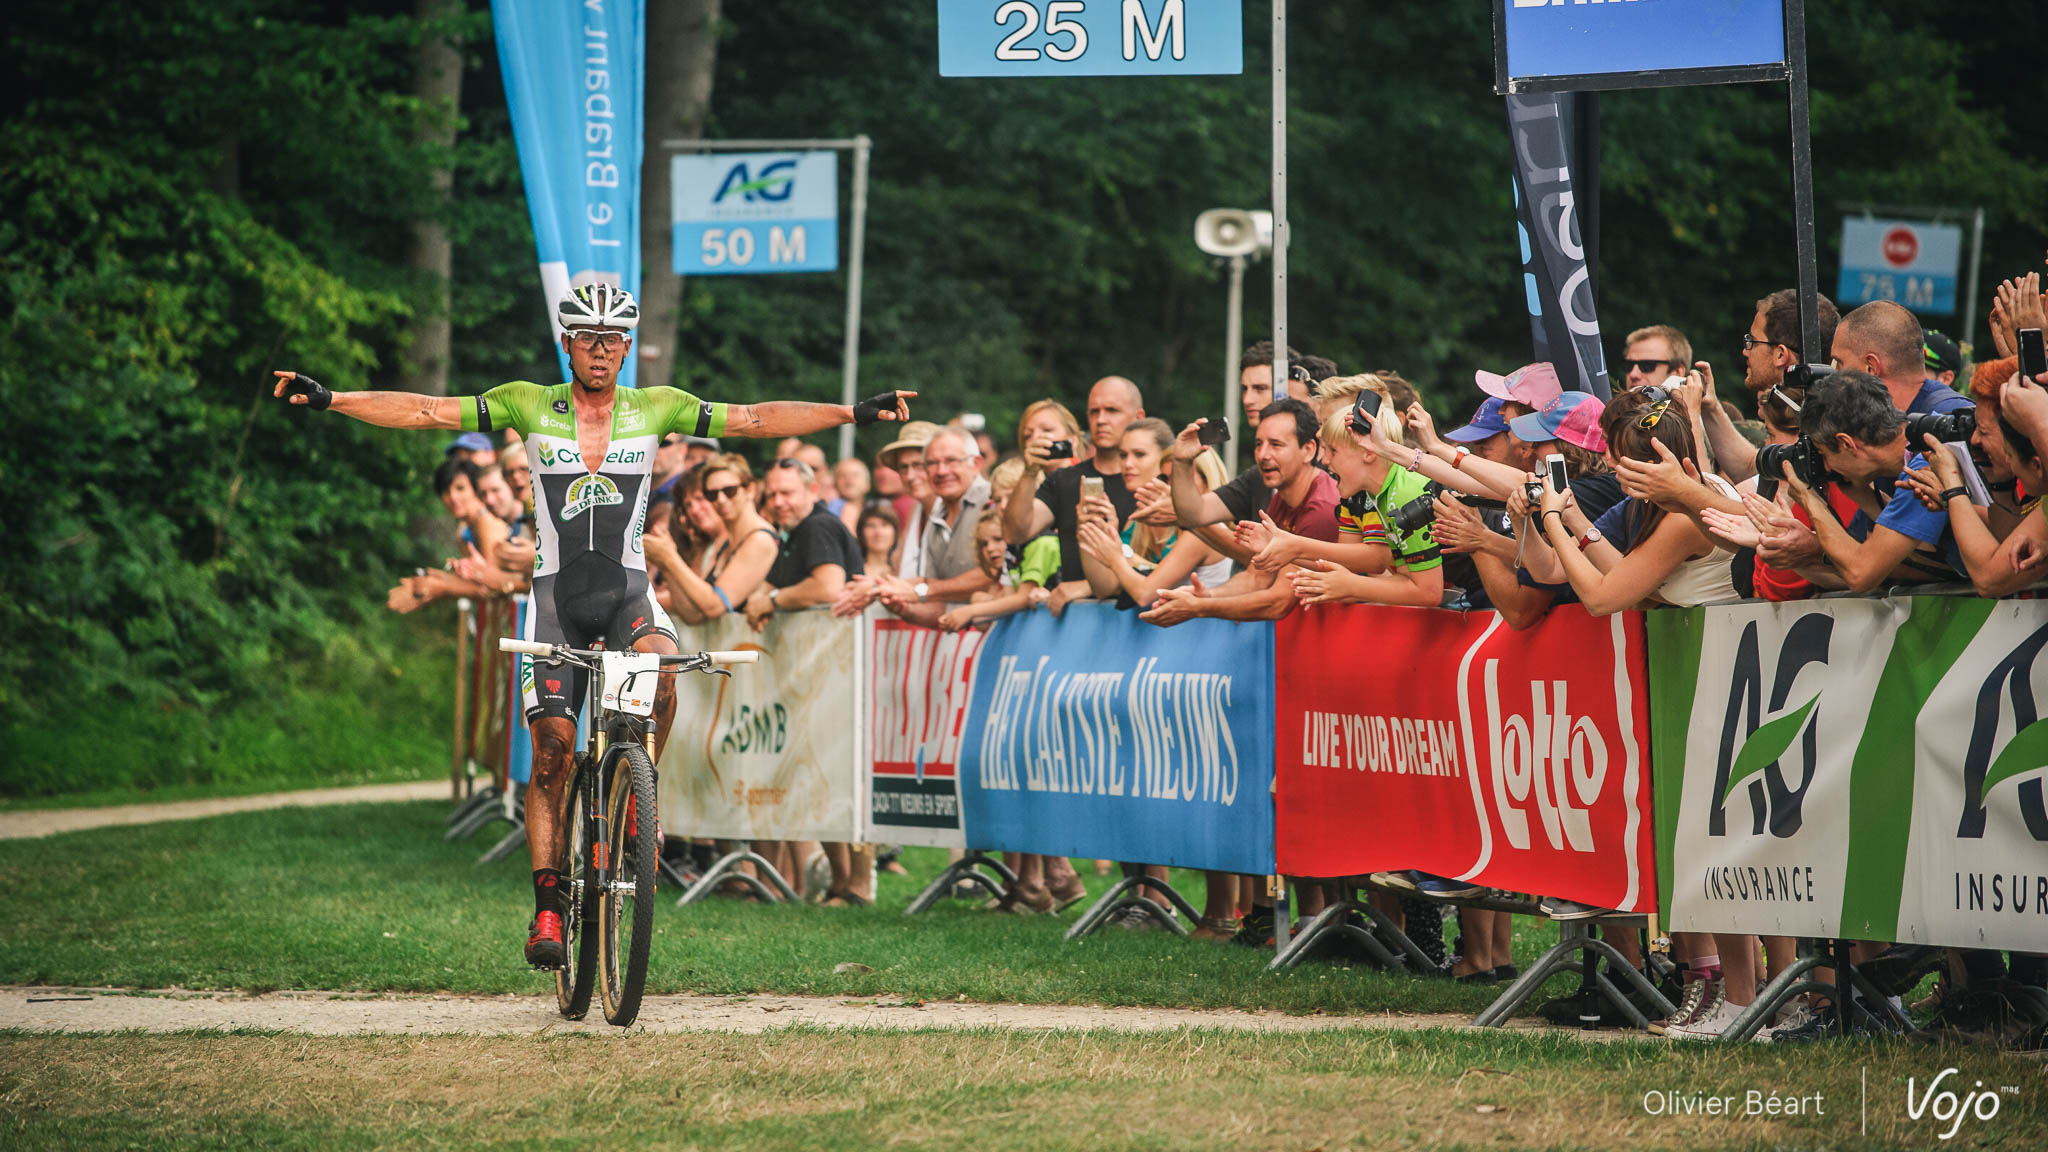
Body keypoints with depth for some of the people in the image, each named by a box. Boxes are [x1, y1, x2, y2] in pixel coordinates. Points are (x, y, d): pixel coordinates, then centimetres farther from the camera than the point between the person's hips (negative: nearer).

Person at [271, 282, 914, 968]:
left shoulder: (655, 409, 1)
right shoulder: (530, 406, -1)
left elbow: (756, 419, -2)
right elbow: (424, 412, -4)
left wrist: (855, 414, -10)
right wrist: (326, 400, -12)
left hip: (627, 590, 0)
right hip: (557, 594, 0)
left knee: (658, 667, -33)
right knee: (551, 751, -7)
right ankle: (548, 907, 0)